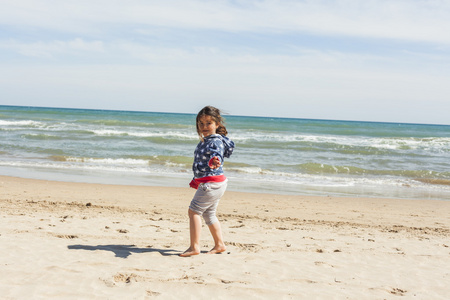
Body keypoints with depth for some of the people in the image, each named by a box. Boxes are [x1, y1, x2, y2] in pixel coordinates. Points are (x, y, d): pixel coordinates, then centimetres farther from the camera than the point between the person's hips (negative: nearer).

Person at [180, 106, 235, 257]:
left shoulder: (216, 141, -17)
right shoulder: (205, 141, 12)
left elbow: (217, 155, -36)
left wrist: (214, 162, -59)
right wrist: (196, 180, 32)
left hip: (212, 183, -11)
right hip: (211, 183, 11)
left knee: (194, 211, -8)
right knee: (209, 214, 19)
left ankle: (194, 247, -5)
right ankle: (219, 244, 29)